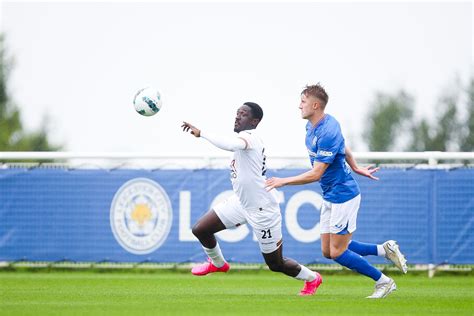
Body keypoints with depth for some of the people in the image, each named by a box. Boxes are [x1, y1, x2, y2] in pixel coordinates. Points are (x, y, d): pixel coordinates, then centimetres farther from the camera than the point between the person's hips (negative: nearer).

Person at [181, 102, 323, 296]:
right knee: (200, 230, 2)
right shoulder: (246, 138, 6)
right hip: (241, 202, 9)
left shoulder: (249, 136, -23)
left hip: (262, 210, -9)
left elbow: (229, 144, -46)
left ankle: (311, 278, 32)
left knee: (276, 264, 4)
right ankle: (217, 263, 31)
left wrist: (201, 133, -45)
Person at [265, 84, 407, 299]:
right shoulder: (312, 126, 5)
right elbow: (343, 147, 22)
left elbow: (316, 174, -27)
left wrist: (283, 181, -22)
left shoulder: (328, 133, -25)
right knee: (327, 251, 7)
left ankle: (383, 281, 8)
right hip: (330, 197, 10)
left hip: (343, 195, -10)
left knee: (337, 253, -6)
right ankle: (385, 249, 16)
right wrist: (356, 168, 33)